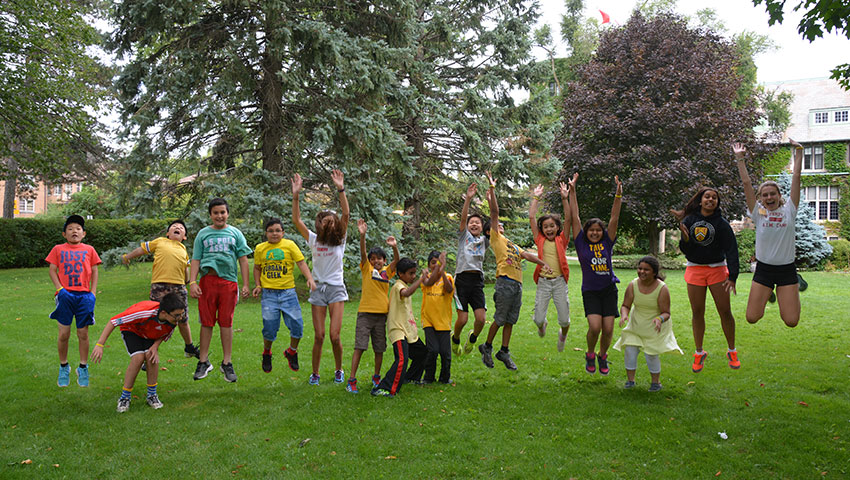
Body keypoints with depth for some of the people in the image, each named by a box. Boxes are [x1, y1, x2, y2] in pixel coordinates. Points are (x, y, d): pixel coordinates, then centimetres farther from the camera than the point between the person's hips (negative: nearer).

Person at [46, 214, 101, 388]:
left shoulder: (89, 250, 10)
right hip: (65, 295, 0)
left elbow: (94, 271, 10)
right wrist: (59, 289, -8)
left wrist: (93, 292, 0)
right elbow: (52, 270, 6)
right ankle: (63, 367, 19)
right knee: (64, 334, 1)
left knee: (83, 333, 3)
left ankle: (83, 369, 15)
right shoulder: (58, 249, 9)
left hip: (84, 296, 0)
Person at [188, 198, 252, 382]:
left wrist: (245, 284, 3)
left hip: (228, 281, 0)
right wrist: (192, 282, -4)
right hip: (207, 280, 0)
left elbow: (243, 259, 10)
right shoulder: (203, 234, 11)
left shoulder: (235, 233, 11)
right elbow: (196, 260, 9)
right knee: (206, 322, 3)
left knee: (226, 322, 3)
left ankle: (227, 363, 11)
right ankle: (204, 361, 14)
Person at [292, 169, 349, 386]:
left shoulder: (339, 240, 1)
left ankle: (339, 370, 17)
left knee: (335, 336, -6)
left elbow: (346, 215, -12)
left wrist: (341, 190, -22)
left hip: (336, 289, -1)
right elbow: (296, 220, -5)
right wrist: (296, 195, -16)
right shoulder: (313, 240, 4)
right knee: (319, 336, 0)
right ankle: (315, 373, 16)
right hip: (318, 289, 1)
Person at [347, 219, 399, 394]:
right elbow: (363, 252, -11)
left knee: (379, 348, 10)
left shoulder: (387, 272, 11)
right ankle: (352, 380, -2)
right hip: (365, 313, -3)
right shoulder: (366, 269, 5)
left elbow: (397, 261, -5)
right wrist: (362, 235, -27)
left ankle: (376, 377, 26)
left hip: (381, 314, 3)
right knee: (359, 347, -6)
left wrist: (395, 247, -25)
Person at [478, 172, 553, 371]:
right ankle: (487, 347, 13)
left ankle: (504, 351, 15)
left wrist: (543, 263, 4)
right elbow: (494, 213, 1)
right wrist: (492, 189, -3)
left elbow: (526, 254, 19)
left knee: (510, 320, 8)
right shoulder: (495, 238, 8)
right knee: (500, 319, -3)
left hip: (518, 284, 6)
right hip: (505, 282, -6)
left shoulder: (513, 245, 28)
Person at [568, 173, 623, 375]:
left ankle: (602, 356, 26)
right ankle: (590, 355, 13)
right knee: (595, 327, -16)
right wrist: (572, 191, -3)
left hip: (609, 290, 2)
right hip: (590, 291, -2)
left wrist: (618, 195, -9)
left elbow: (614, 219, -1)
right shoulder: (581, 243, 1)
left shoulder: (607, 243, 5)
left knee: (608, 329, -3)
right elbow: (575, 217, -1)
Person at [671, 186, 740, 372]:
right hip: (694, 269, 1)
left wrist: (732, 277, -19)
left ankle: (732, 351, 16)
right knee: (697, 313, 4)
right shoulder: (689, 221, -1)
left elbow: (731, 250, -11)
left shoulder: (721, 223, -7)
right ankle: (699, 352, 17)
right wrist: (685, 237, -22)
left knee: (725, 311, -1)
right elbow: (685, 250, -1)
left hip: (717, 269, -1)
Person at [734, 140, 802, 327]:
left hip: (787, 270, 0)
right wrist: (740, 158, -2)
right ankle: (768, 293, 29)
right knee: (752, 317, -3)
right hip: (763, 270, 0)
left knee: (791, 321, -5)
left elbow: (796, 178, -1)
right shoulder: (758, 213, 1)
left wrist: (799, 152, -1)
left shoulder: (789, 211, 2)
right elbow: (746, 183, -1)